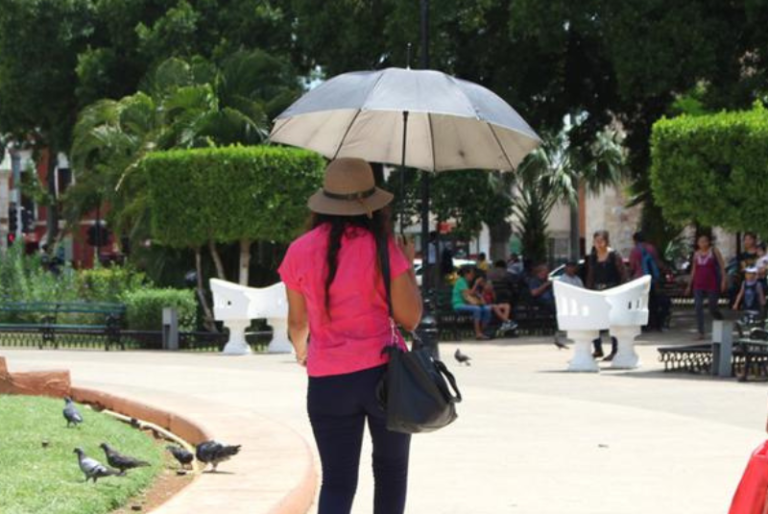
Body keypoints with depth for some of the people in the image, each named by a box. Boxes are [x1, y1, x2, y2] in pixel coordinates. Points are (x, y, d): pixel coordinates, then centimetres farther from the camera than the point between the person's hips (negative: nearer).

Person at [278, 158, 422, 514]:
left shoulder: (300, 251, -2)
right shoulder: (382, 248, -8)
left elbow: (297, 322, 9)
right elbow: (409, 319, -6)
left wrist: (301, 351, 31)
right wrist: (408, 265, 8)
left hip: (328, 381, 1)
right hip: (383, 372, -1)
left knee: (337, 482, 6)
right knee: (390, 469, 19)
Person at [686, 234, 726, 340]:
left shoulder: (714, 251, -1)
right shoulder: (696, 254, 9)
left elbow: (722, 266, -3)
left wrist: (723, 280, -10)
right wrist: (690, 285, 16)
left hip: (712, 285, -3)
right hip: (698, 286, 3)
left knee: (712, 308, 2)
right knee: (698, 307, -7)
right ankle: (701, 332, -4)